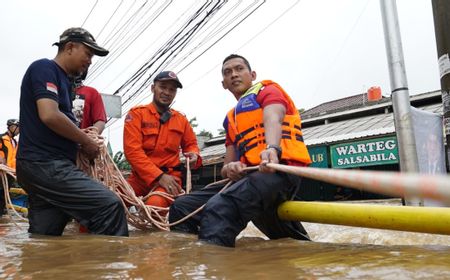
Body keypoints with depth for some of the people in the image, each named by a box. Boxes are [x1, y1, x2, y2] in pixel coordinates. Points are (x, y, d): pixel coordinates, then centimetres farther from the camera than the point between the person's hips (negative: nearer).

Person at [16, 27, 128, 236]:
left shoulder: (62, 80, 24)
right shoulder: (45, 67, -4)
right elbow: (49, 115, -19)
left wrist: (83, 140, 11)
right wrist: (86, 141, -7)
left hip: (42, 165, 10)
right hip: (46, 164, -10)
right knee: (109, 205, -20)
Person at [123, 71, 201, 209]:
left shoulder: (181, 119, 13)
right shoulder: (136, 113, 2)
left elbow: (191, 143, 27)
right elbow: (132, 150, -9)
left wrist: (194, 154, 0)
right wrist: (159, 176, -18)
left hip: (170, 176, 1)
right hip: (140, 176, 0)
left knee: (156, 203, -32)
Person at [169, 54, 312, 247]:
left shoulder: (267, 90, 11)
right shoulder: (231, 119, 29)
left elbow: (273, 119, -14)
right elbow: (226, 167, 21)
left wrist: (272, 149, -37)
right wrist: (229, 169, -6)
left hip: (277, 171, -8)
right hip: (247, 177, 8)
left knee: (219, 208, -35)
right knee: (182, 207, -2)